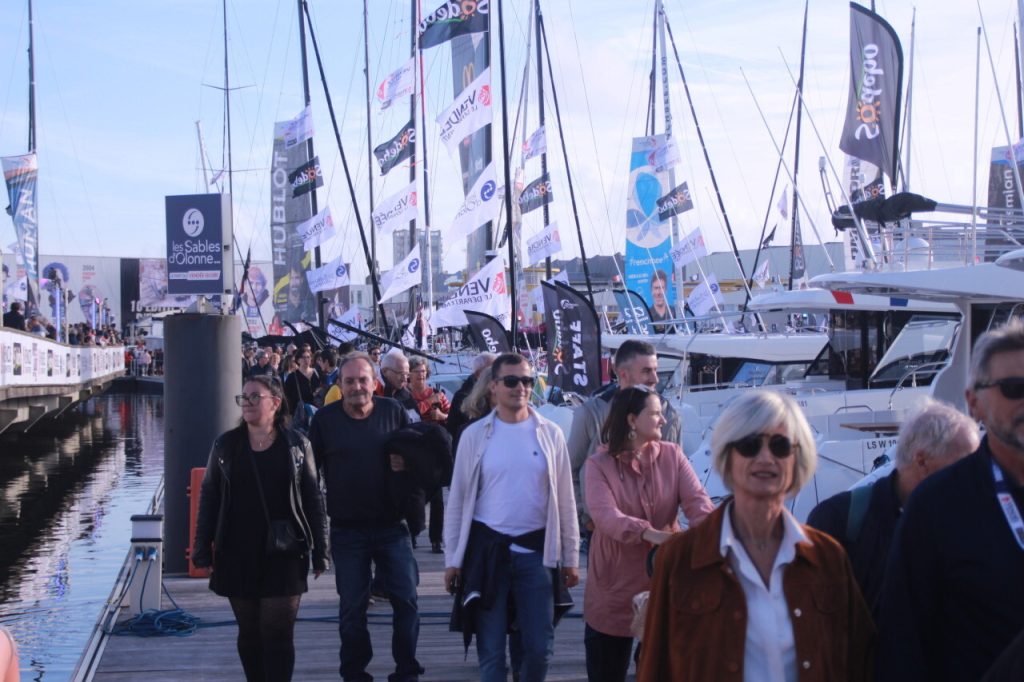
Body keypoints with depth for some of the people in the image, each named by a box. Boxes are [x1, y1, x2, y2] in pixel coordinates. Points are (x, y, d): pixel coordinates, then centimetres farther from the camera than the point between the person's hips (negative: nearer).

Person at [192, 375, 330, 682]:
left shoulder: (297, 445, 0)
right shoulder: (226, 444, 4)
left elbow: (314, 499, 1)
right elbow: (208, 496, 7)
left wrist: (320, 551, -1)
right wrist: (202, 547, 1)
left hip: (283, 554, -2)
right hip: (237, 554, 2)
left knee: (278, 633, -3)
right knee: (249, 633, 10)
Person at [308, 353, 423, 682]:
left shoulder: (393, 411, -1)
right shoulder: (325, 419, -1)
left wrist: (404, 464, -14)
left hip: (391, 524, 0)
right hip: (347, 529, 0)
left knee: (406, 600, 2)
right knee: (352, 607, 8)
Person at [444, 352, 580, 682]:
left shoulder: (550, 434, 1)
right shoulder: (475, 435, -2)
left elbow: (565, 500, 5)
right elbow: (458, 499, 3)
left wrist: (571, 557, 6)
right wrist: (452, 559, 2)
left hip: (536, 551, 1)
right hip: (487, 549, -1)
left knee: (540, 647, 4)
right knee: (490, 650, 7)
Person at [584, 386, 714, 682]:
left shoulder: (672, 455, 2)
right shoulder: (600, 464, -7)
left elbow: (696, 499, -12)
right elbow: (604, 514, -23)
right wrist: (649, 533, -40)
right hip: (614, 588, -2)